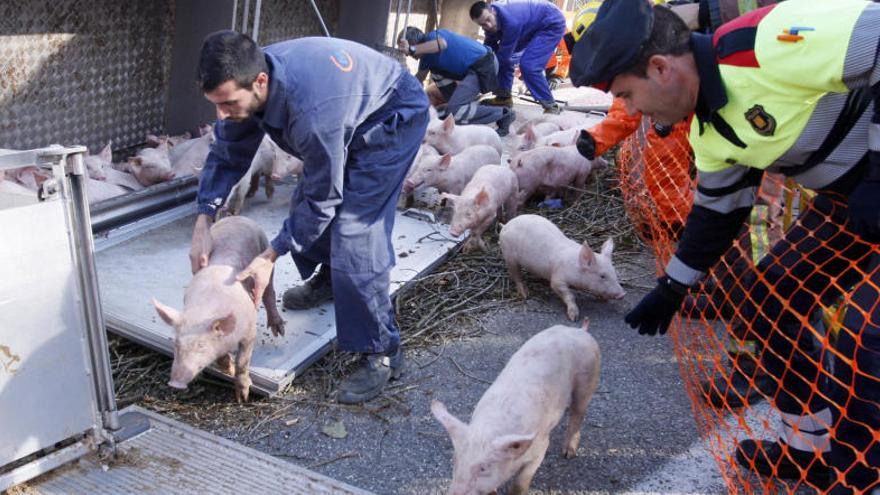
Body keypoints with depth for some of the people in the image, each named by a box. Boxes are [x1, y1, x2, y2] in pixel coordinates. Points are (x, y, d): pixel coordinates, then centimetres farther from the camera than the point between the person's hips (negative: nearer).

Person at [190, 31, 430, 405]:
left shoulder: (309, 110, -41)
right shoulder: (244, 81, -16)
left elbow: (322, 198, -27)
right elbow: (227, 155, -3)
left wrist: (271, 256, -23)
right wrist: (203, 222, -12)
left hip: (394, 117, -9)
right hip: (352, 114, 9)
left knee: (354, 230, -20)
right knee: (305, 199, 14)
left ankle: (381, 353, -9)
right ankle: (329, 278, 42)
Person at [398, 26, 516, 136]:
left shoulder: (432, 36, -12)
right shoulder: (427, 50, 17)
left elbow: (442, 44, -36)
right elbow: (420, 76, 28)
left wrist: (412, 49, -33)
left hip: (483, 66, -10)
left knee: (454, 111, -16)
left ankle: (503, 114, -7)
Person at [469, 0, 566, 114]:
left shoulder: (510, 21, -38)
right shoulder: (491, 24, -12)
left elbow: (504, 55, -28)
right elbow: (489, 50, 2)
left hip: (553, 23, -9)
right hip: (533, 25, 9)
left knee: (528, 65, -22)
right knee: (504, 58, 5)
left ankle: (551, 106, -10)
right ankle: (504, 97, 16)